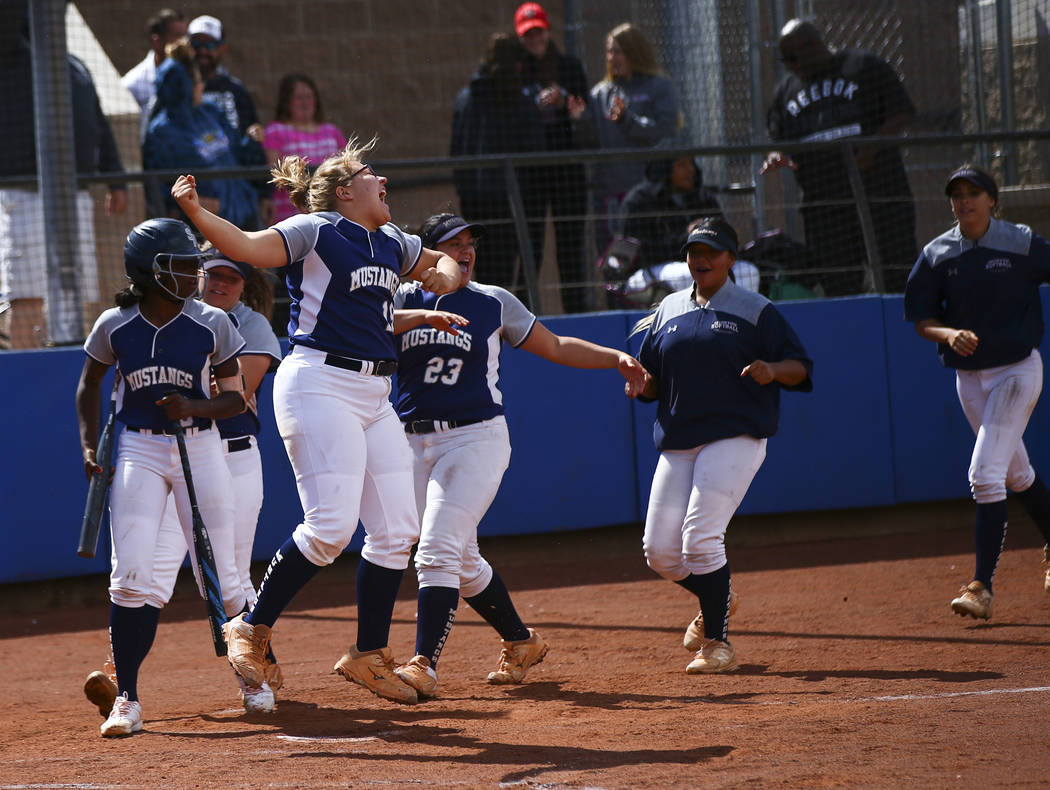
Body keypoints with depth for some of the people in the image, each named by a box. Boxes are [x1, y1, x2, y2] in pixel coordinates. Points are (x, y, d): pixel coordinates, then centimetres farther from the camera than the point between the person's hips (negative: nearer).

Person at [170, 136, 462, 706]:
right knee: (331, 525, -17)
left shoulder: (391, 244, 18)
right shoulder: (315, 231, -5)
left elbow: (442, 263, 35)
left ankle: (369, 655, 17)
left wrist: (445, 276, 10)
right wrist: (196, 214, -36)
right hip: (319, 385, -8)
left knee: (397, 530, 6)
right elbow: (247, 247, -18)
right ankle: (252, 628, -2)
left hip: (374, 396, 8)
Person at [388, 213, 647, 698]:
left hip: (477, 440, -3)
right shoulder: (405, 299, 6)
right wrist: (424, 316, -31)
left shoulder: (493, 303, 6)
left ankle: (423, 666, -24)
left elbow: (555, 347, 15)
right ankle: (520, 642, 31)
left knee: (437, 549, -18)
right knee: (461, 562, 12)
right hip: (415, 445, 3)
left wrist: (615, 358, 4)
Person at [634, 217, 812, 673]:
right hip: (677, 443, 5)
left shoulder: (755, 310, 2)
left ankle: (717, 643, -6)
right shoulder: (668, 311, 16)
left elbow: (800, 367, 0)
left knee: (700, 537, -18)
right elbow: (651, 385, 19)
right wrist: (639, 382, -4)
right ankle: (716, 600, 31)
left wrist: (773, 371, -21)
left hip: (734, 438, -5)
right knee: (659, 550, 0)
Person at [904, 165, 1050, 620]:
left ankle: (982, 586, -16)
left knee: (984, 474, -16)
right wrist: (949, 334, -18)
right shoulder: (937, 254, 1)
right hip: (969, 375, 5)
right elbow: (921, 320, 2)